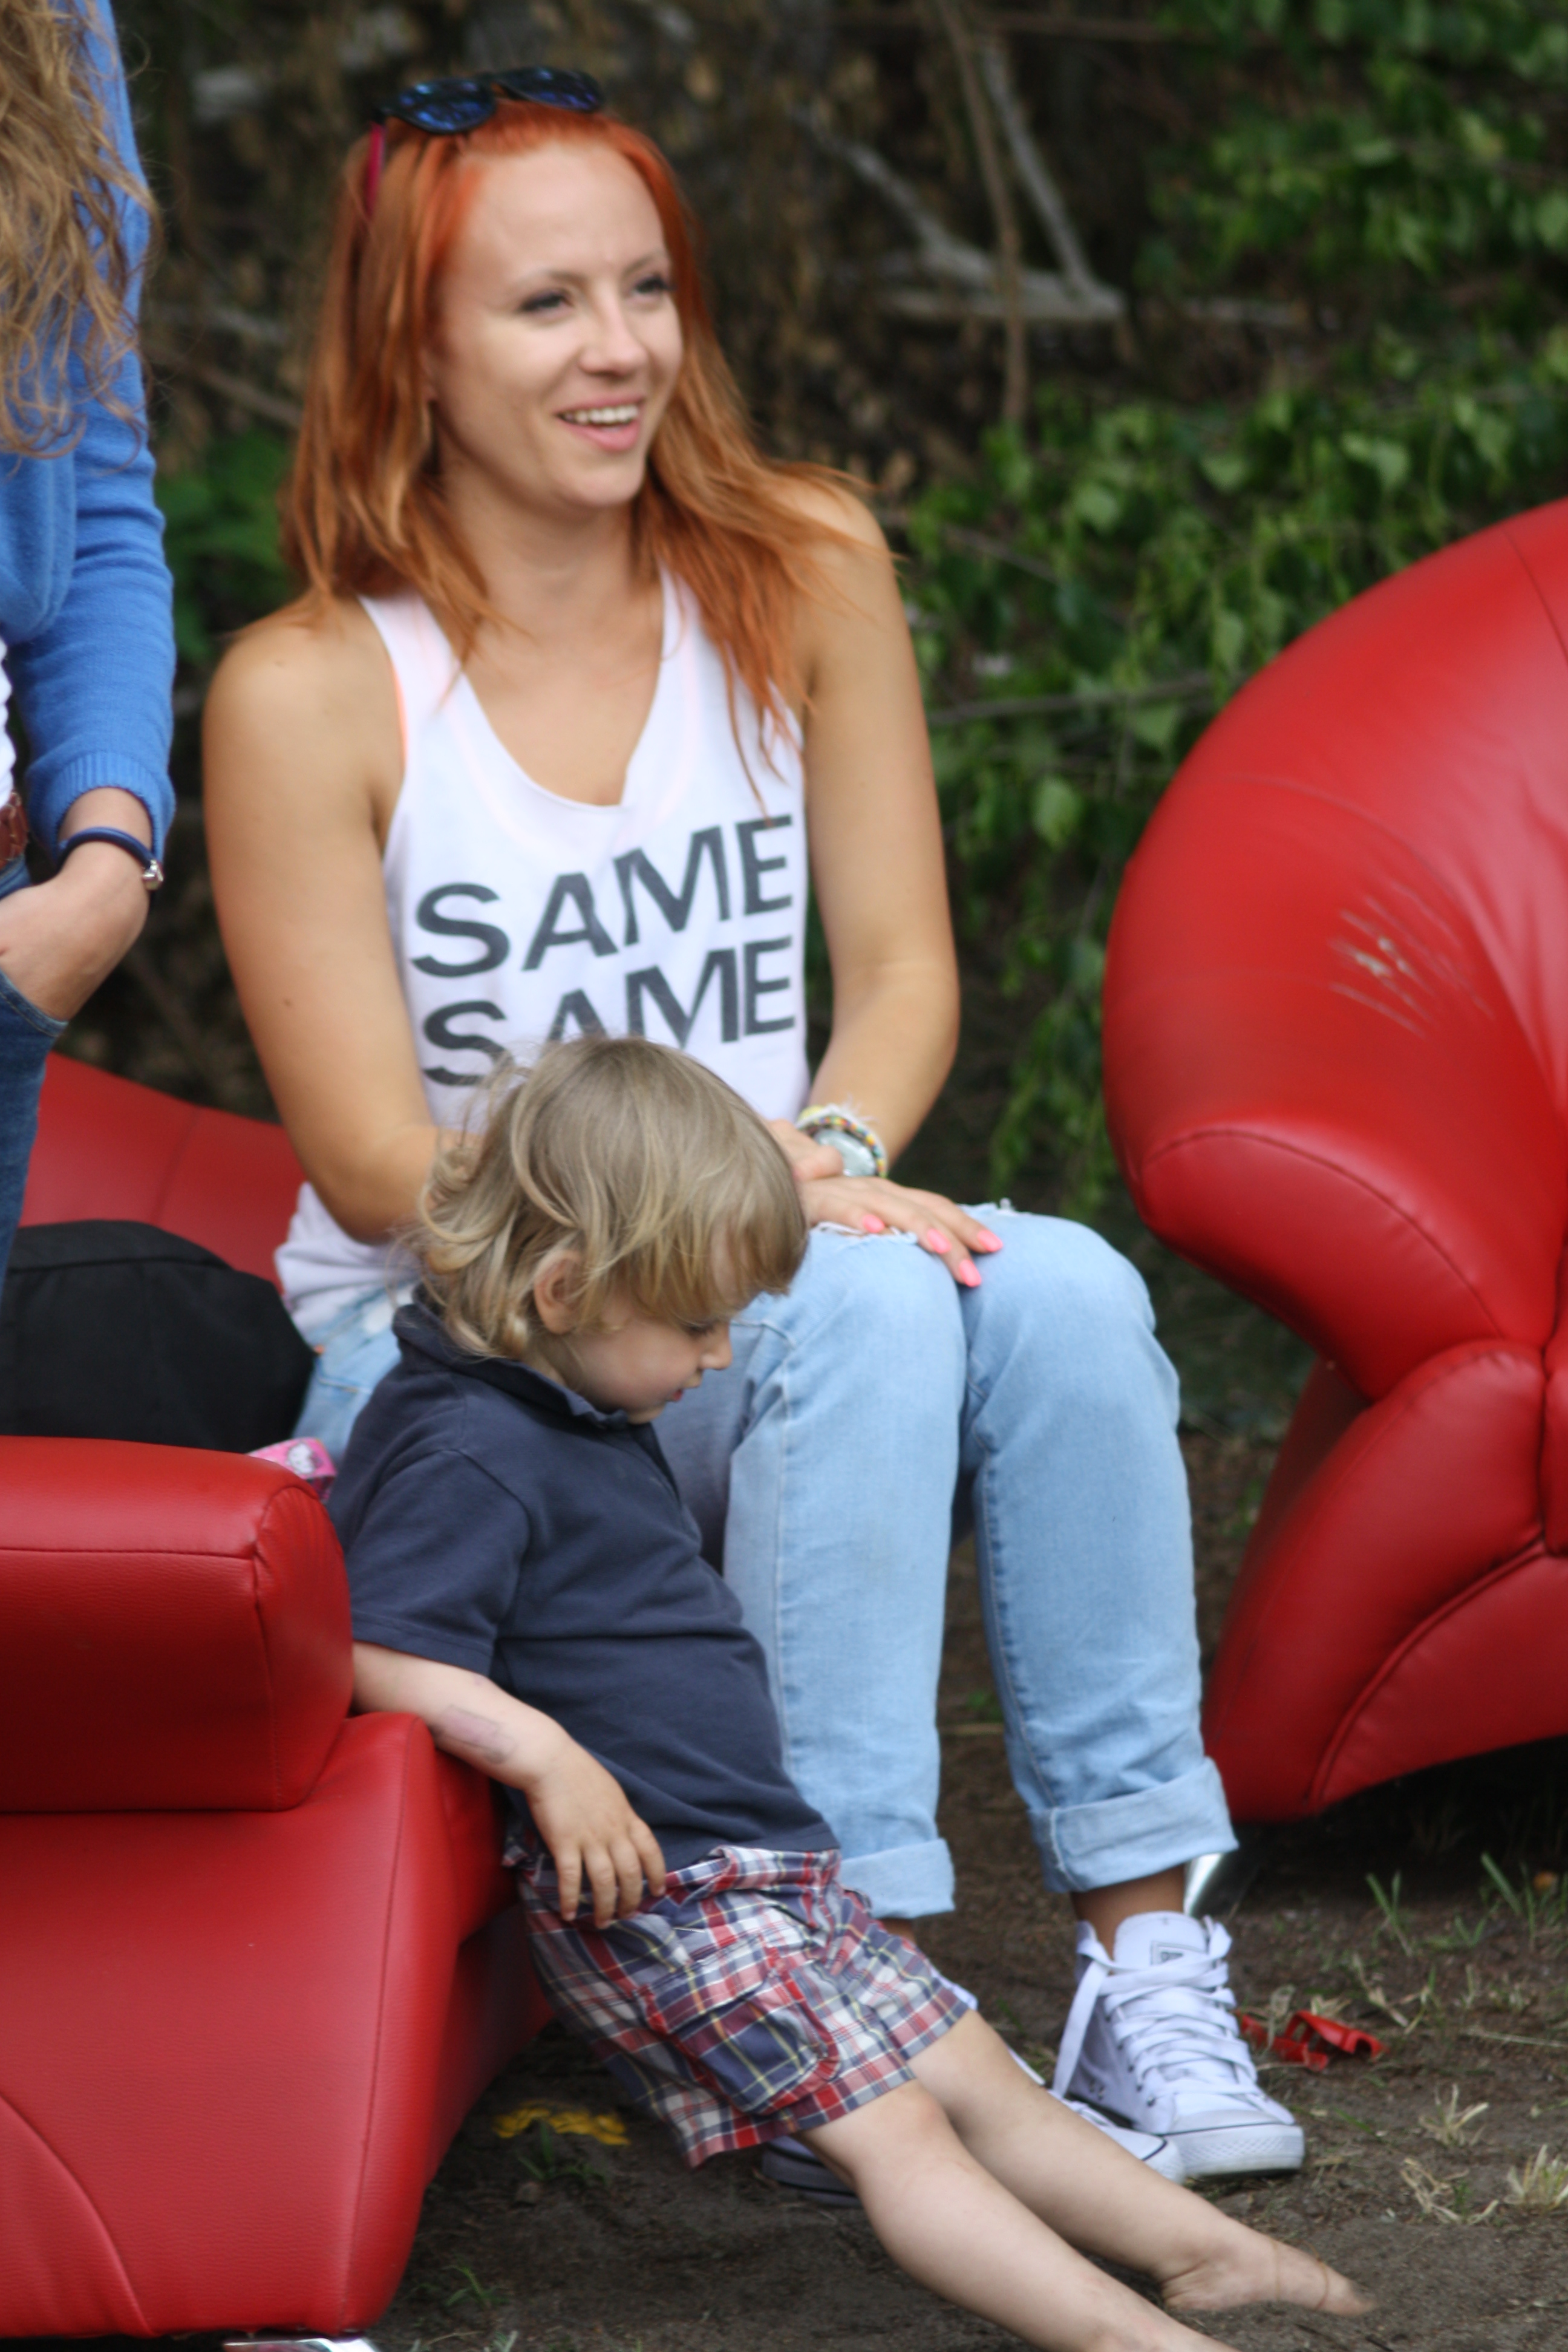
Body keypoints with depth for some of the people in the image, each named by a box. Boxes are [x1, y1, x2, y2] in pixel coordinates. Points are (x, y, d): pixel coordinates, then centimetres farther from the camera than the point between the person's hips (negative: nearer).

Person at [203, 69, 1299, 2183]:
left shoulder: (805, 575, 3)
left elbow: (904, 968, 5)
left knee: (1062, 1291, -28)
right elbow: (379, 1165, -11)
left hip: (750, 1290, 4)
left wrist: (829, 1157, -17)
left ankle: (1147, 1950, -25)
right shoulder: (308, 696, -9)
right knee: (866, 1310, -33)